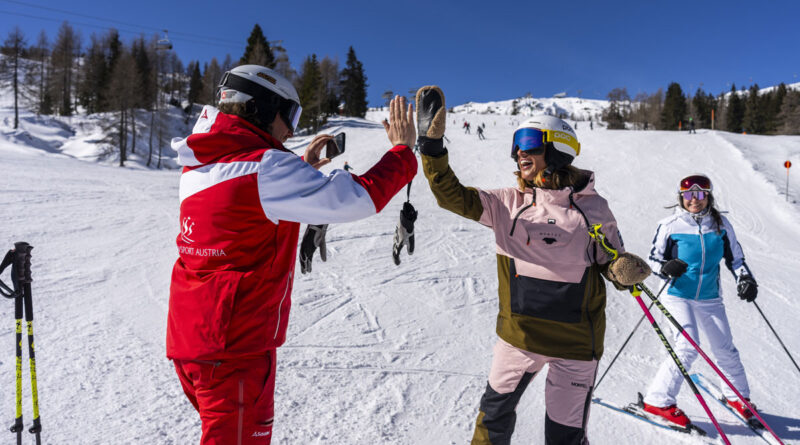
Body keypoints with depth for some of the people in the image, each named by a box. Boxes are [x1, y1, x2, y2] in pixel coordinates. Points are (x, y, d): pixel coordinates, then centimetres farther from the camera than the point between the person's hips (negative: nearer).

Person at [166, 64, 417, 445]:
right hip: (235, 349, -9)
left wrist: (301, 168, 23)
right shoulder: (265, 168, -20)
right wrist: (402, 150, -7)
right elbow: (359, 197, -22)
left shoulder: (199, 167, 7)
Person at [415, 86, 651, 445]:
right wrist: (431, 145, -18)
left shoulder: (591, 207, -8)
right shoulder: (508, 203, -3)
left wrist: (627, 271, -20)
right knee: (494, 412, 21)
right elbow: (453, 196, -8)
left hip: (574, 341, -2)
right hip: (517, 333, 3)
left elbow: (610, 261, 2)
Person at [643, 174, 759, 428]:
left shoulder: (721, 225, 2)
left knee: (725, 349, 10)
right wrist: (666, 268, -23)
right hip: (678, 296, -4)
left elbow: (735, 258, 11)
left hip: (710, 299, 4)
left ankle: (737, 396, 39)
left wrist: (745, 279, -5)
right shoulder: (670, 225, -7)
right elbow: (653, 258, -2)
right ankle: (658, 401, -5)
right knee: (687, 348, -17)